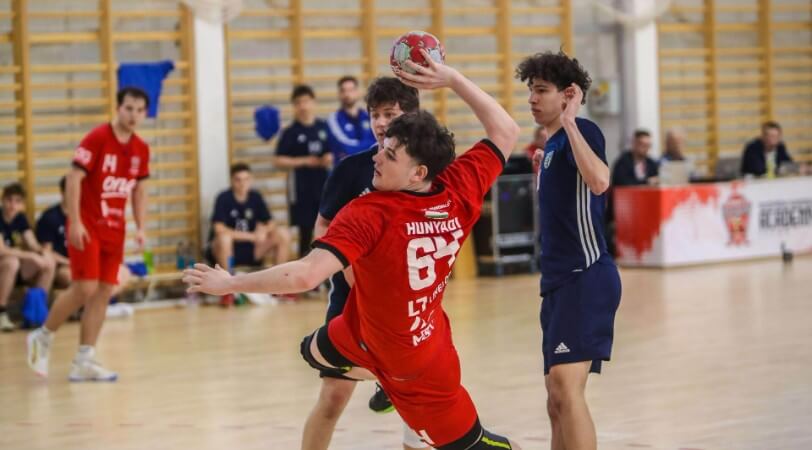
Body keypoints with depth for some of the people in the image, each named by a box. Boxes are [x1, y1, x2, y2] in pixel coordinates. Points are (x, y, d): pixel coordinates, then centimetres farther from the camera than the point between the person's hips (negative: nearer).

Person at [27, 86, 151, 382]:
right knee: (85, 288, -11)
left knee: (104, 292, 2)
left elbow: (139, 190, 15)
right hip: (87, 226, -6)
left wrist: (141, 228, 5)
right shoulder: (96, 139, -13)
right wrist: (75, 222, -20)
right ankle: (43, 337, 11)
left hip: (115, 229, 6)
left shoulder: (141, 149, 6)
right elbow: (73, 179, -14)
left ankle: (84, 361, 7)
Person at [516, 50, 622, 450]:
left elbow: (598, 181, -31)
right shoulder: (553, 144, 18)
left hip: (586, 278, -10)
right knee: (557, 402, 12)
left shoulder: (582, 132, -8)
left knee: (565, 385, -22)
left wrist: (569, 121, -28)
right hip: (559, 282, 10)